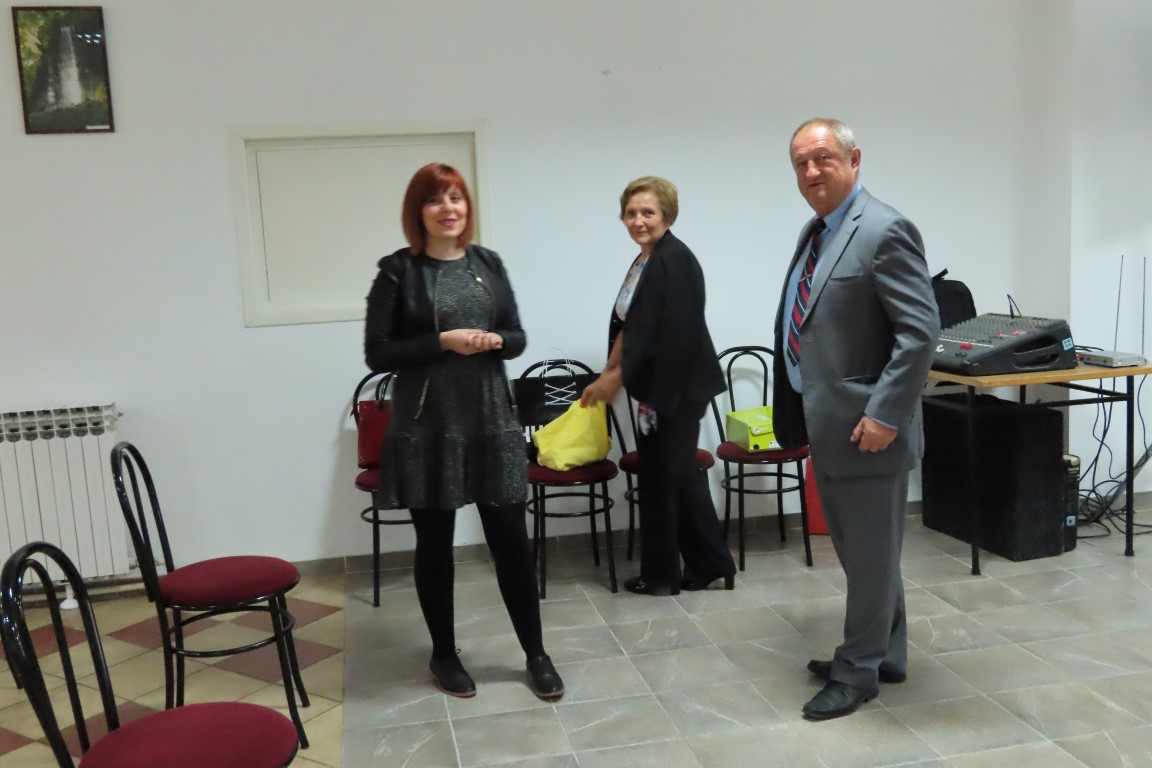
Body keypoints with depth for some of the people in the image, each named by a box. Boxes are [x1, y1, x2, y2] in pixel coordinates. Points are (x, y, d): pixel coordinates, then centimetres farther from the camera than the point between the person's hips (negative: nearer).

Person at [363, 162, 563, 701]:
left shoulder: (488, 263, 7)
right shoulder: (398, 271, -5)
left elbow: (518, 338, 11)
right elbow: (378, 353, -8)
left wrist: (494, 341, -12)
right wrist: (443, 341, -18)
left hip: (491, 421, 3)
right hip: (427, 428, -3)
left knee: (511, 539, 7)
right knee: (434, 543, 9)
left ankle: (536, 654, 21)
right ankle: (444, 655, 27)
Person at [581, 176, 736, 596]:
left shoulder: (675, 261, -18)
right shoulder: (644, 261, 12)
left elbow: (671, 337, -23)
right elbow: (629, 326, 16)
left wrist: (616, 378, -17)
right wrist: (607, 375, 9)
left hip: (676, 388, -10)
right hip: (659, 387, 10)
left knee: (663, 476, 2)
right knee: (680, 475, 15)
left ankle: (662, 574, 17)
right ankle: (710, 564, 25)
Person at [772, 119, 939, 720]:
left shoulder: (885, 231, -15)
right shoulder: (814, 233, 13)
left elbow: (921, 331, -20)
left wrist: (884, 415, -22)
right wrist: (798, 408, 15)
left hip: (864, 426, -9)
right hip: (824, 421, 9)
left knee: (870, 554, 6)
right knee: (856, 550, 20)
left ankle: (858, 672, 20)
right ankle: (883, 654, 35)